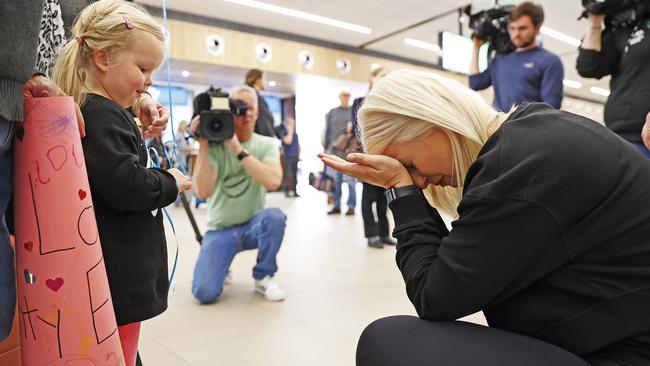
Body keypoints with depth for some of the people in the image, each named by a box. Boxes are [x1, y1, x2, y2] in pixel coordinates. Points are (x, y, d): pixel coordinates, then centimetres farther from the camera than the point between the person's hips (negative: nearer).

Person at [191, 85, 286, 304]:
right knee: (205, 292, -20)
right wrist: (203, 146, -25)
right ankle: (222, 266, 18)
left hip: (254, 225, 1)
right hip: (220, 230, -1)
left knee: (275, 217, -34)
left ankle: (263, 277, -6)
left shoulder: (266, 144, -4)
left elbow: (273, 182, -24)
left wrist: (238, 149, -28)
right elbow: (203, 191, -21)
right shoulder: (214, 145, -8)